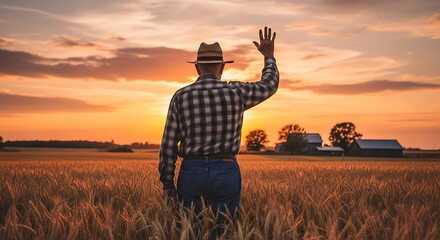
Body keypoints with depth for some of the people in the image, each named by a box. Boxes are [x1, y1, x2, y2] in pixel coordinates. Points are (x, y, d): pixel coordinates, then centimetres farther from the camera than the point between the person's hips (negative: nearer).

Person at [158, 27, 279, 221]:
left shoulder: (181, 96, -1)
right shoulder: (236, 92, -2)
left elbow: (168, 144, -1)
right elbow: (269, 85, 17)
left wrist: (167, 183, 7)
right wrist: (269, 56, 32)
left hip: (192, 172, 0)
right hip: (226, 173, 0)